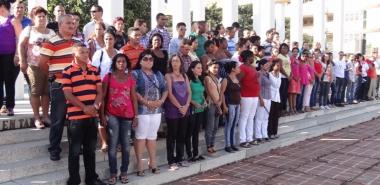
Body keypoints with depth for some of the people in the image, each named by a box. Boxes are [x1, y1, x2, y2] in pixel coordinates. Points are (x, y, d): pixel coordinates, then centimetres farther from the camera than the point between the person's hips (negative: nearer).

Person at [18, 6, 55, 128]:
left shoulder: (51, 32, 15)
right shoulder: (29, 30, 6)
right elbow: (21, 45, 2)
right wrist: (22, 61, -7)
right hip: (34, 66, -3)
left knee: (46, 92, 5)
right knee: (35, 92, 0)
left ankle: (45, 115, 15)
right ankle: (37, 117, 5)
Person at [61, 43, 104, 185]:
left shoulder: (94, 70, 11)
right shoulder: (67, 71, -5)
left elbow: (99, 91, 9)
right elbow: (68, 94, -10)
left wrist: (95, 105, -9)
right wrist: (84, 107, -16)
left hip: (92, 115, 5)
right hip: (76, 116, -5)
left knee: (91, 149, 14)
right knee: (75, 150, 3)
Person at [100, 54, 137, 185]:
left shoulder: (131, 79, 8)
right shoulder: (108, 77, 1)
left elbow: (134, 99, 8)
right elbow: (102, 98, -1)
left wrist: (136, 116, 3)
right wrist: (102, 115, -7)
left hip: (127, 115, 2)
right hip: (112, 115, -2)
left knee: (125, 144, 7)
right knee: (113, 144, 0)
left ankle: (124, 172, 16)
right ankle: (113, 174, 7)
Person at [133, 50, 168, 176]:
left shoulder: (158, 74, 15)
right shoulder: (136, 73, -3)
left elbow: (165, 89, 14)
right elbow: (133, 91, -13)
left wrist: (161, 101, -5)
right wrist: (147, 102, -18)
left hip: (156, 110, 5)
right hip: (142, 110, -5)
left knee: (152, 136, 12)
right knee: (141, 136, -2)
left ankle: (153, 162, 21)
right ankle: (139, 164, 4)